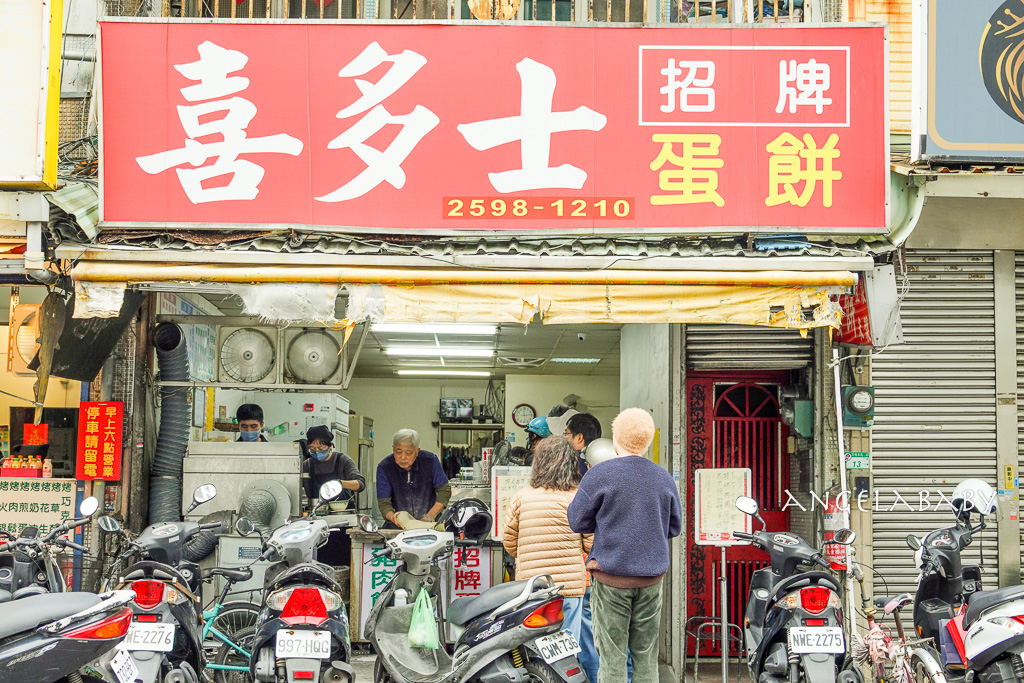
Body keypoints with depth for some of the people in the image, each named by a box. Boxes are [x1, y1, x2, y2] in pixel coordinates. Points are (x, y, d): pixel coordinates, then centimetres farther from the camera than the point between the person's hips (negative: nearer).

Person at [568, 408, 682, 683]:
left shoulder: (600, 475, -9)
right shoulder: (664, 478, 4)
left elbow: (577, 521, -3)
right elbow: (674, 527, 13)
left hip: (611, 576, -3)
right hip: (651, 578, 4)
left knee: (612, 657, 1)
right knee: (646, 656, 10)